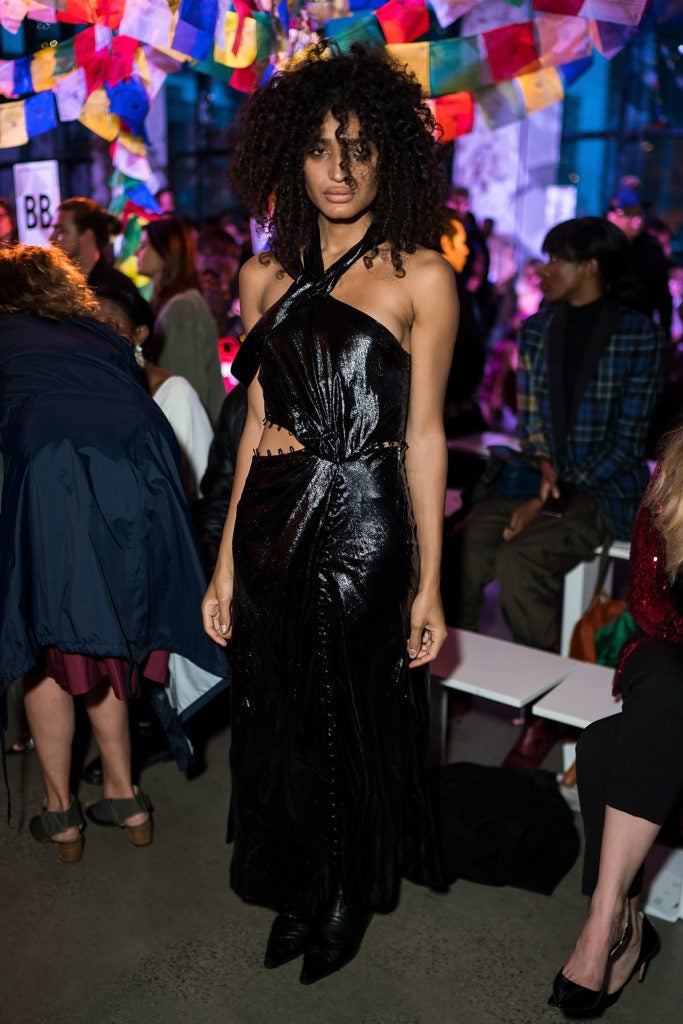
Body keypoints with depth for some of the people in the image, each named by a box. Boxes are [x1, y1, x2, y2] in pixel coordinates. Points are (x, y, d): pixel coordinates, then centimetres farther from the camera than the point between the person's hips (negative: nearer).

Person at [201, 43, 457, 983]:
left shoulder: (419, 277, -5)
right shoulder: (267, 275, 8)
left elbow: (423, 436, -6)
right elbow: (258, 422, 9)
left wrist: (429, 583, -8)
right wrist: (227, 561, 7)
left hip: (362, 527, -4)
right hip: (273, 524, 5)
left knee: (353, 718, 11)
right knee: (279, 716, 16)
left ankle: (351, 897, 39)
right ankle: (299, 892, 41)